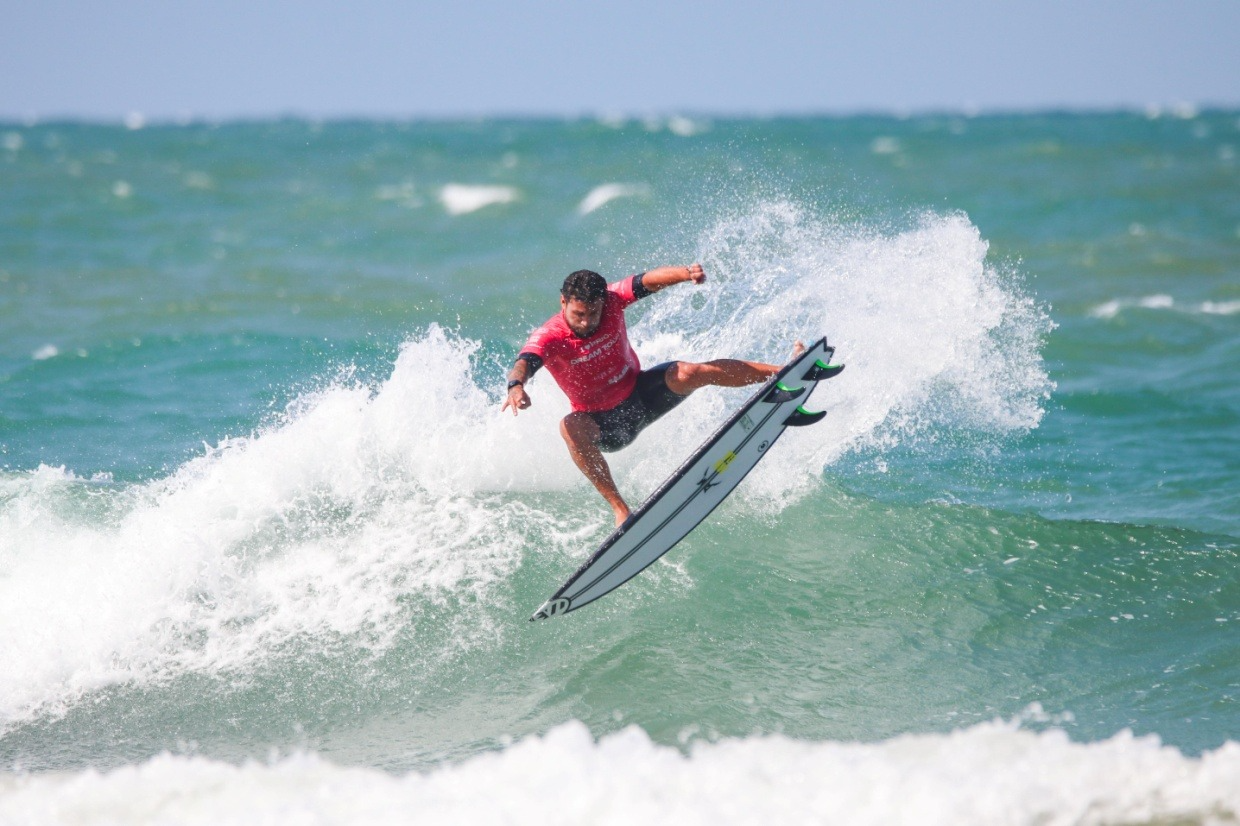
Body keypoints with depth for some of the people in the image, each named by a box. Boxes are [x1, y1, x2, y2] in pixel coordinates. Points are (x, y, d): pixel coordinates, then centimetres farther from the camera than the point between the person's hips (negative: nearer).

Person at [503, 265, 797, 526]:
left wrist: (684, 273, -50)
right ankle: (620, 508, -37)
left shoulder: (609, 300, -16)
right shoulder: (548, 338, -25)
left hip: (640, 392, 2)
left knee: (689, 373, -25)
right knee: (571, 427, -36)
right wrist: (516, 386, -67)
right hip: (603, 423, -2)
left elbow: (650, 281, -29)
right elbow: (524, 364, -43)